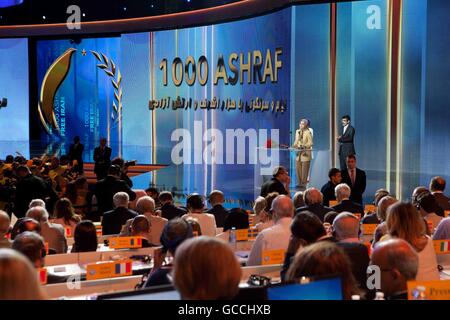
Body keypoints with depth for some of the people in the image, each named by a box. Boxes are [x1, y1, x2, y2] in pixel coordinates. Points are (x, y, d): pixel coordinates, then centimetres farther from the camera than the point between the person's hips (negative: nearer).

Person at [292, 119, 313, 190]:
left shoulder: (308, 132, -7)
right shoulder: (297, 131, 11)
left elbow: (310, 143, -8)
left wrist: (304, 146, -22)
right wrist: (294, 145, -1)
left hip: (305, 153, -5)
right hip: (298, 153, 5)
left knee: (305, 169, -3)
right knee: (298, 168, 4)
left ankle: (304, 183, 3)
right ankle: (299, 182, 12)